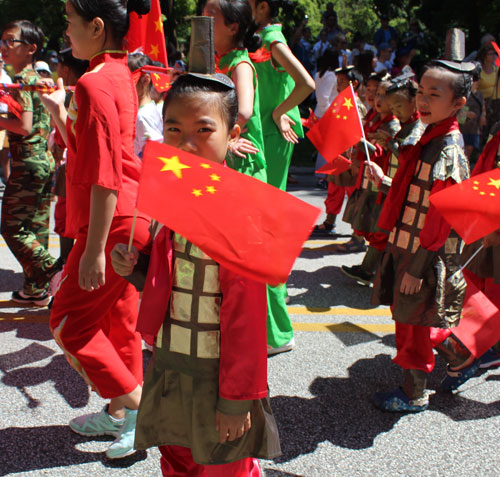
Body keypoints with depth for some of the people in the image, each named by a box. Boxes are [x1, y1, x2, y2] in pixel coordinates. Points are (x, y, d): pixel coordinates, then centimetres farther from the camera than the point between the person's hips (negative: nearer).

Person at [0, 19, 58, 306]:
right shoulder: (40, 79, 15)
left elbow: (24, 126, -22)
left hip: (28, 163, -9)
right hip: (46, 161, 9)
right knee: (37, 227, 12)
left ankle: (52, 271, -8)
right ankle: (36, 289, 18)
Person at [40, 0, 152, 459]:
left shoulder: (94, 83, -19)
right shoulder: (120, 74, 12)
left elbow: (105, 175, -23)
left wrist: (94, 249, -22)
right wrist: (59, 110, 18)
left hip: (113, 223, -10)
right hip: (133, 215, 10)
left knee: (70, 321, 2)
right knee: (117, 319, 18)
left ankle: (137, 408, 8)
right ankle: (119, 413, 31)